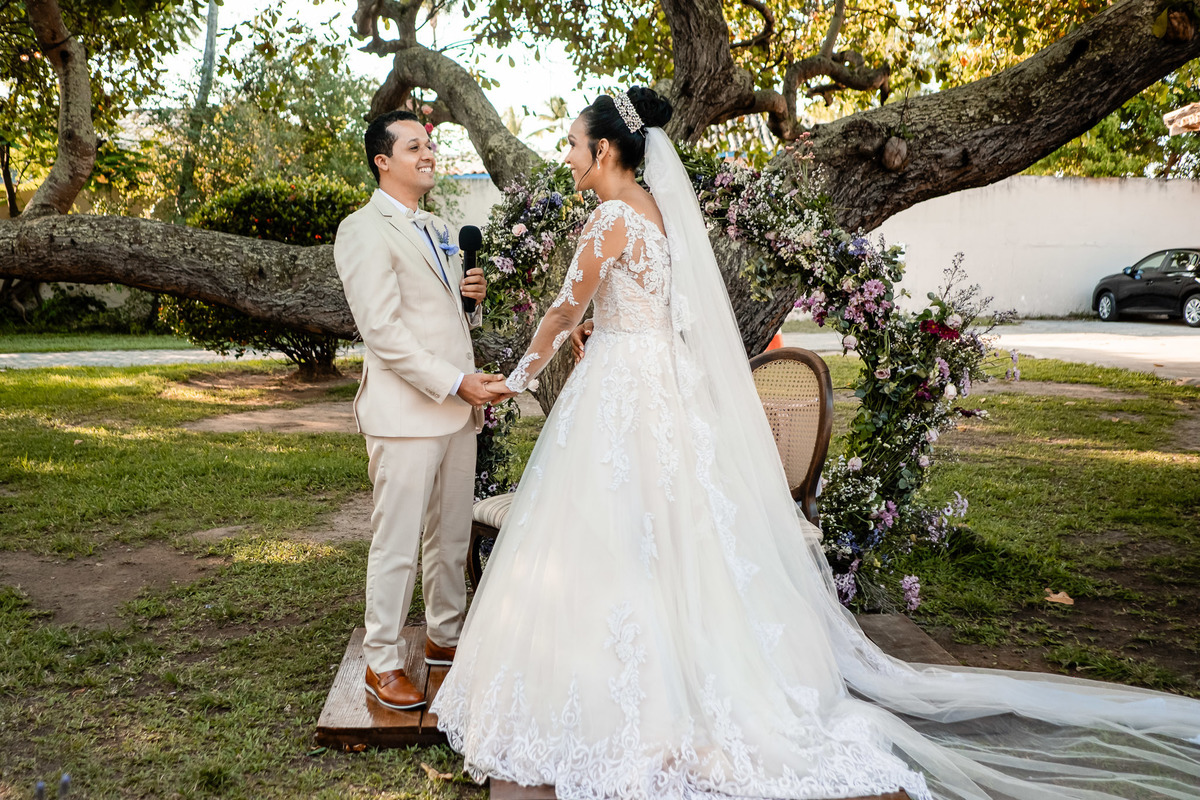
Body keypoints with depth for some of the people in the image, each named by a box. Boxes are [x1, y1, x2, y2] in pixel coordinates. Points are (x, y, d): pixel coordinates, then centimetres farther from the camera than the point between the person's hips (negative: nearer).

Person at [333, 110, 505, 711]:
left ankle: (445, 635, 32)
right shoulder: (364, 230, -8)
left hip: (458, 409, 8)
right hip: (406, 412, -8)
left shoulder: (439, 231, 19)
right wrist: (455, 383, -19)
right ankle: (382, 662, 15)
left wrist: (474, 298, 3)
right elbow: (383, 331, -16)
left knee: (452, 536, 16)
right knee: (397, 543, 1)